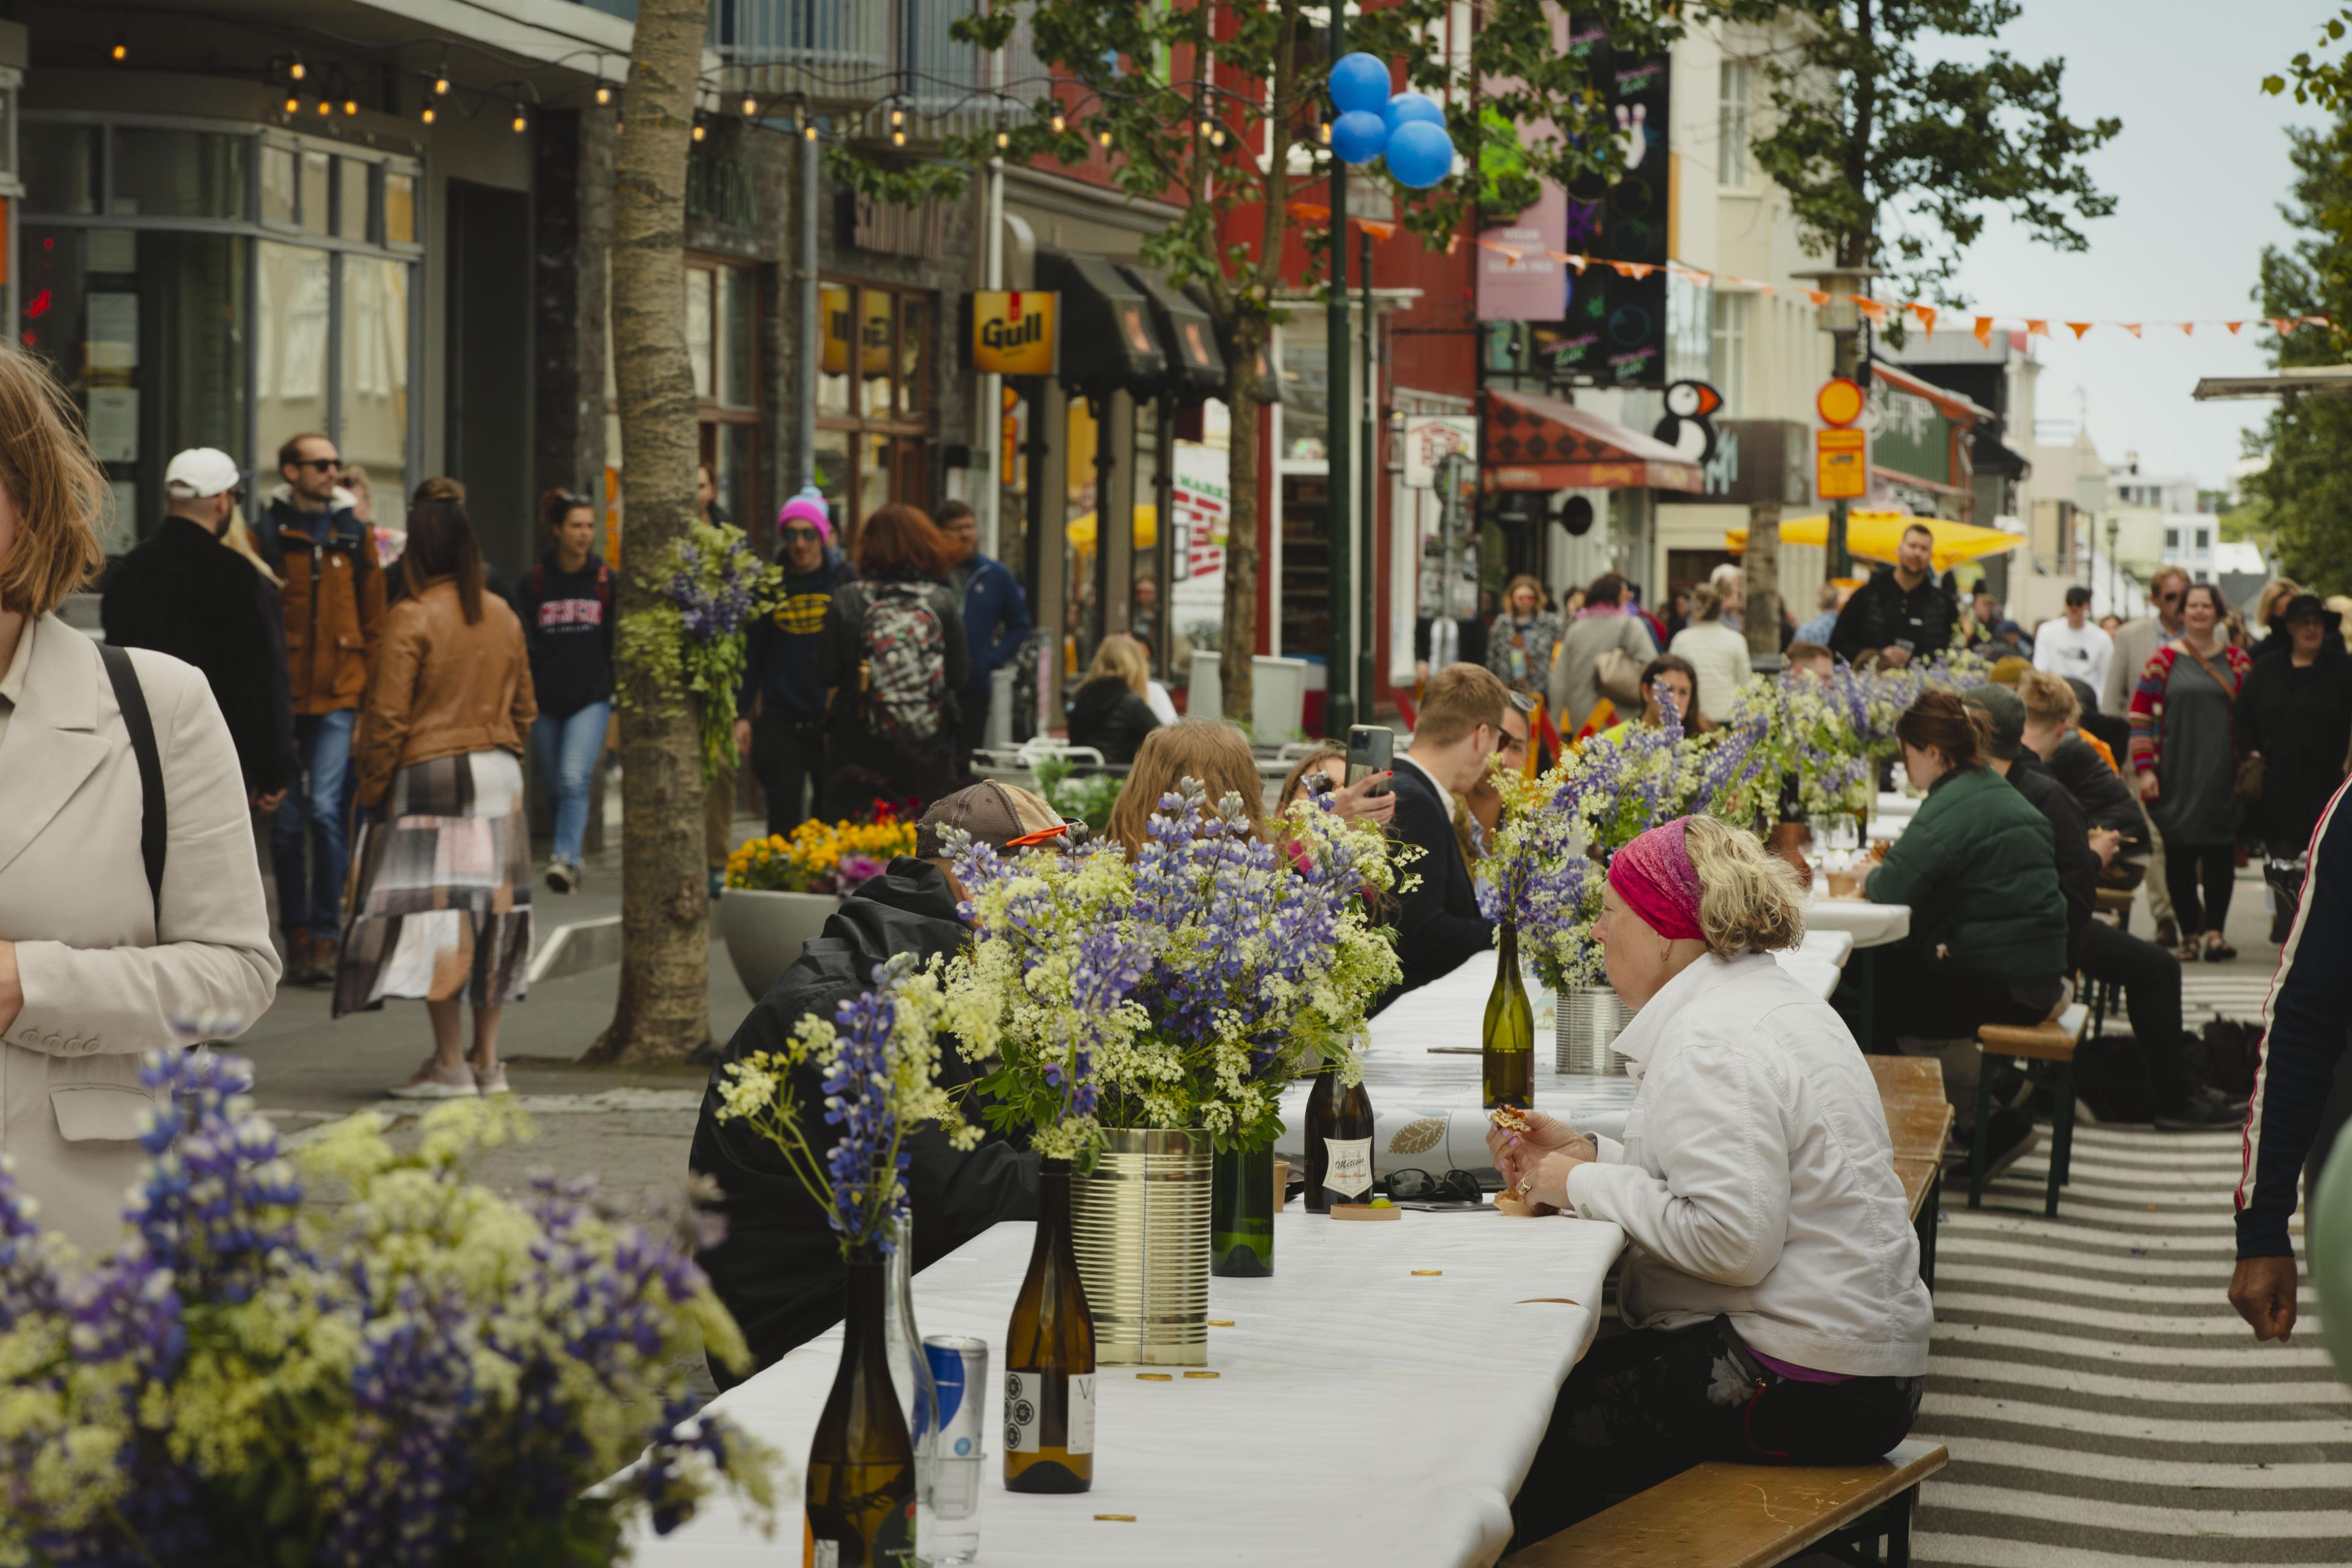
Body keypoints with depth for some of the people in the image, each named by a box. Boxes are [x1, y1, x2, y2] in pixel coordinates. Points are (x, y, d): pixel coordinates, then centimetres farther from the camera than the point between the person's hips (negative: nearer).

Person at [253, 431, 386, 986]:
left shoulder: (354, 534, 9)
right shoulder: (266, 535, 2)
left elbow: (374, 619, 12)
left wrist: (371, 688, 6)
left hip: (338, 695, 0)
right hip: (280, 695, 0)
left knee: (325, 810, -12)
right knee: (287, 821, 5)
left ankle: (325, 934, -6)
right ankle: (297, 934, 15)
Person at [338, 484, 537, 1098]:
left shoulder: (413, 616, -12)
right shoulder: (503, 616, 8)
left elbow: (388, 717, -11)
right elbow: (524, 708, 14)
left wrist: (372, 788, -1)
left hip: (430, 775, -6)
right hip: (498, 775, 6)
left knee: (433, 910, -4)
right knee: (491, 905, 11)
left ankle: (449, 1064, -5)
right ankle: (487, 1059, 14)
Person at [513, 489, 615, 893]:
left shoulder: (606, 581, 4)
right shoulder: (535, 583, 2)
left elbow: (618, 644, 8)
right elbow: (520, 644, 1)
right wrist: (521, 700, -8)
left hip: (592, 700, -2)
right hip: (546, 702, 2)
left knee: (574, 779, -19)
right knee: (556, 788, 9)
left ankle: (565, 859, -26)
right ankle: (567, 858, 23)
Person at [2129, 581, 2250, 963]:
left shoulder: (2238, 662, 10)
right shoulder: (2163, 660, 5)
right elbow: (2140, 716, 4)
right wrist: (2144, 769, -4)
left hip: (2222, 772, 1)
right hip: (2176, 773, -1)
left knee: (2220, 850, -7)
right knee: (2179, 851, -2)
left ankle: (2214, 929, -5)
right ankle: (2190, 931, 4)